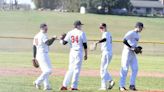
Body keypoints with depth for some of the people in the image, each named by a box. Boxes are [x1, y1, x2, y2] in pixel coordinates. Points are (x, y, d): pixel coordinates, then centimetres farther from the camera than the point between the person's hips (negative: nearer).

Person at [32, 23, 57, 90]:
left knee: (45, 71, 14)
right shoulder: (43, 35, -12)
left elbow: (34, 47, 17)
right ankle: (37, 82, -14)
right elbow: (48, 43, -26)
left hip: (38, 55, 10)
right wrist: (53, 38, -13)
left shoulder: (36, 36, 16)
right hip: (43, 54, -10)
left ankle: (47, 86, 9)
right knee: (48, 70, -11)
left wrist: (34, 57, 20)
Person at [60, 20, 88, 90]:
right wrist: (86, 54, 3)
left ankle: (64, 85, 6)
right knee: (77, 69, -1)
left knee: (70, 69, 12)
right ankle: (74, 86, -3)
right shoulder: (81, 33, -4)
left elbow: (64, 42, 0)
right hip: (79, 52, -4)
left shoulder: (70, 33, 5)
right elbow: (85, 45, -4)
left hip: (72, 52, 4)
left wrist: (61, 39, 22)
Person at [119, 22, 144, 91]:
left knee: (135, 69, 2)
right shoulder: (131, 33, -12)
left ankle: (132, 85, 7)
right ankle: (121, 86, 0)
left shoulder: (137, 35, 17)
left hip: (133, 53, 9)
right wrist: (132, 48, -25)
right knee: (125, 69, -5)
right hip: (127, 52, -9)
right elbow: (124, 41, -23)